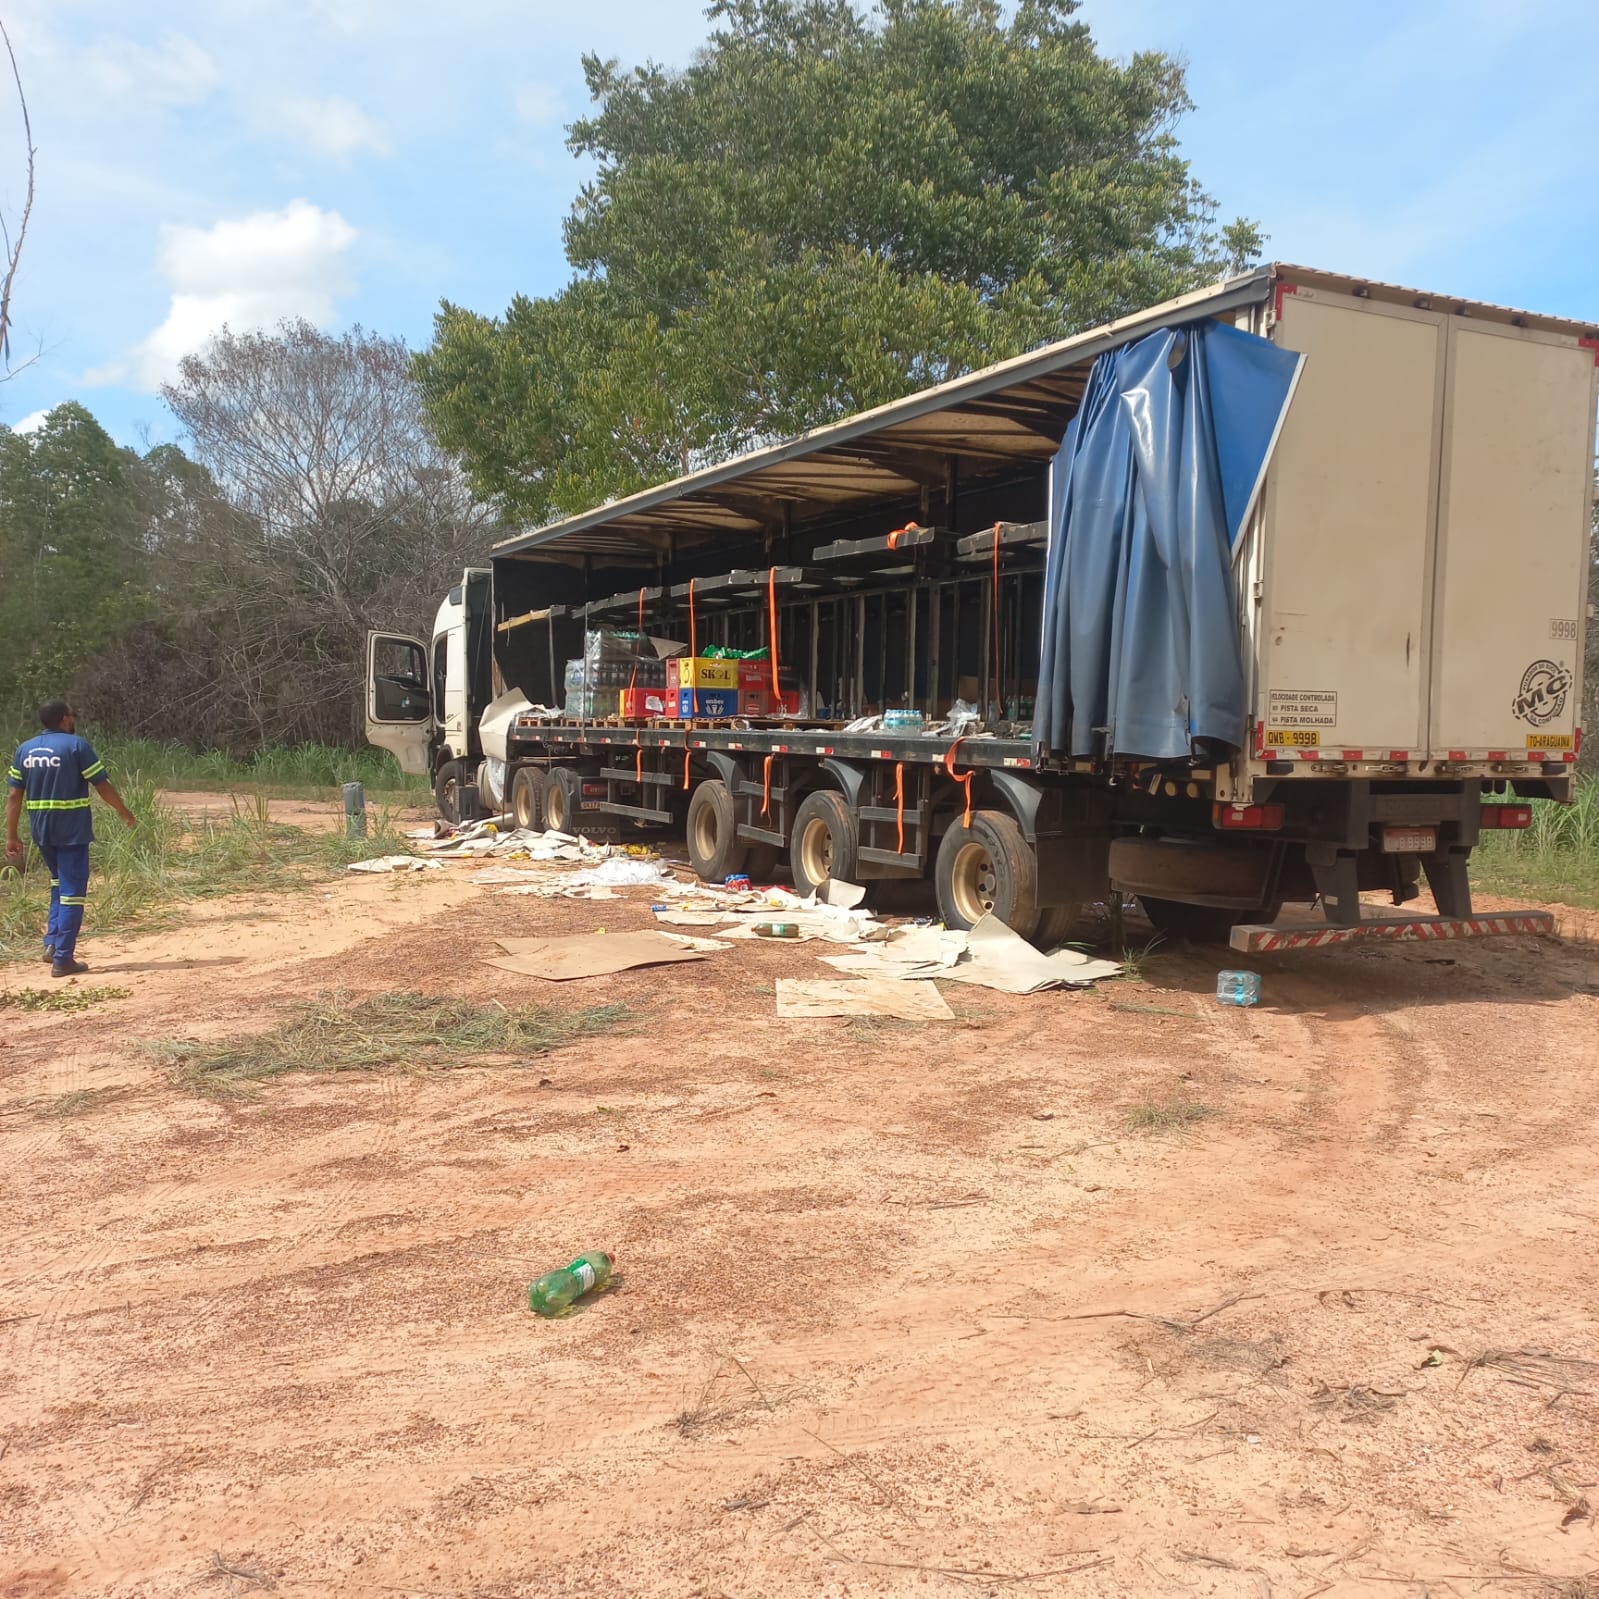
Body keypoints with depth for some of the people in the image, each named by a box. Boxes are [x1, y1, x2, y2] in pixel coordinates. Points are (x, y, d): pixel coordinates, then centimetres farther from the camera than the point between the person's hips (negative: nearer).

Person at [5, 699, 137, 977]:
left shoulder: (25, 750, 7)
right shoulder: (77, 745, -9)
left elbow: (14, 796, 5)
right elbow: (102, 786, -8)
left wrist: (11, 836, 9)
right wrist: (124, 812, 7)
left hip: (41, 829, 6)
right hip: (72, 829, -6)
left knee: (59, 881, 25)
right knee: (72, 892, -1)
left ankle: (52, 943, 14)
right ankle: (63, 959, -1)